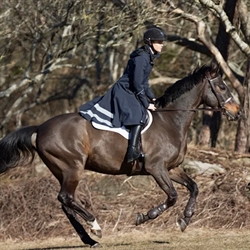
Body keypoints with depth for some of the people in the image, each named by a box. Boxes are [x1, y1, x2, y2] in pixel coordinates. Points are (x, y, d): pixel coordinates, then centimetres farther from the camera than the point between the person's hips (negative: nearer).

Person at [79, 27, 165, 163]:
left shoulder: (148, 57, 11)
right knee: (139, 115, -26)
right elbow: (137, 85, -20)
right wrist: (146, 104, -15)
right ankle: (132, 151, -37)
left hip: (129, 93, 11)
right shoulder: (141, 58, -19)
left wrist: (151, 98, 15)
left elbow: (143, 82, 21)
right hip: (123, 92, -11)